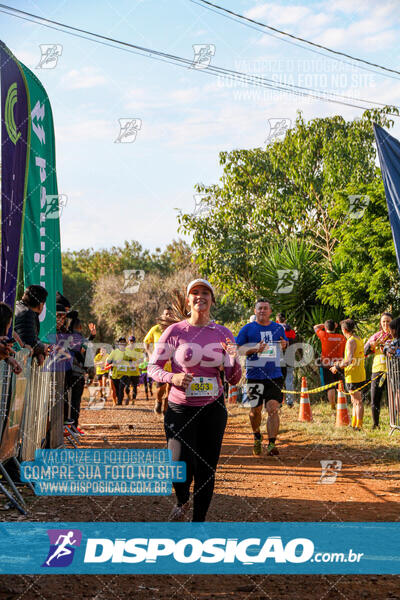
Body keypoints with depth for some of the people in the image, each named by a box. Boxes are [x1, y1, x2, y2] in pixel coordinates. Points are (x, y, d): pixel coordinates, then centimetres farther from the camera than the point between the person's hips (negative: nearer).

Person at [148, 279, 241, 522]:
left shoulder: (223, 333, 4)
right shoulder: (175, 331, -3)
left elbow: (234, 379, 4)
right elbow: (153, 367, 0)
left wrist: (234, 358, -17)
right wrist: (173, 377, -20)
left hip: (213, 409, 2)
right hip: (180, 408, -2)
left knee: (207, 468, 5)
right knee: (182, 466, -8)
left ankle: (198, 521, 22)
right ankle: (182, 501, 27)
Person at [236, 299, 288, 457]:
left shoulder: (278, 328, 10)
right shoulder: (248, 328, 2)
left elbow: (285, 346, 23)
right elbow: (237, 349, -1)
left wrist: (284, 345, -1)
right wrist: (254, 349, -17)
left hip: (275, 375, 1)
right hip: (254, 376, -1)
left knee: (273, 408, -11)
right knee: (255, 410, 8)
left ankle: (272, 444, -9)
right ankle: (257, 438, 33)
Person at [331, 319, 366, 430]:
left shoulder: (351, 341, -17)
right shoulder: (359, 340, 12)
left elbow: (350, 360, -27)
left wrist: (337, 367, -15)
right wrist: (341, 362, 22)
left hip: (353, 376, -9)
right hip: (360, 375, 9)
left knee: (357, 401, -6)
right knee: (355, 401, 15)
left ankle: (359, 426, -4)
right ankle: (354, 424, 21)